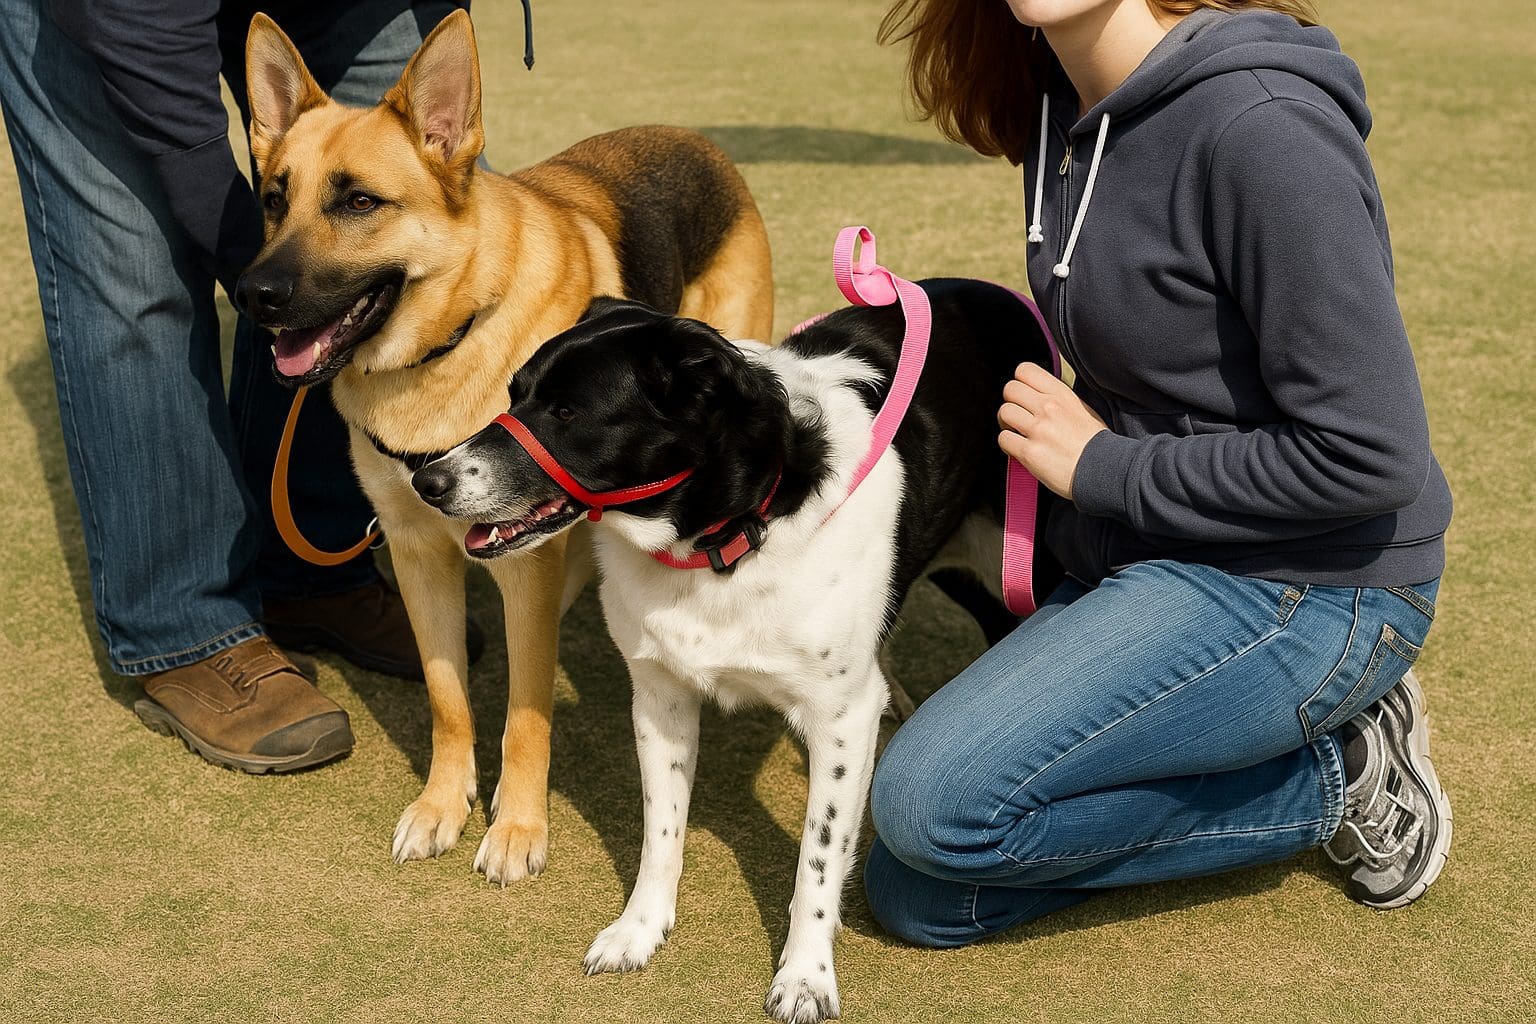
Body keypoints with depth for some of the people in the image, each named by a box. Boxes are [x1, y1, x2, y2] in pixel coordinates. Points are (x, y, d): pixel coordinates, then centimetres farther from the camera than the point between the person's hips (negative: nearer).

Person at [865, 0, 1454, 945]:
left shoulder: (1259, 123, -23)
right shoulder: (1064, 114, 5)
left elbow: (1369, 457, -24)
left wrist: (1107, 469, -15)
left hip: (1307, 585, -9)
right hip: (1149, 565, 9)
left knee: (935, 803, -22)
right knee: (914, 896, 4)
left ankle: (1334, 779, -3)